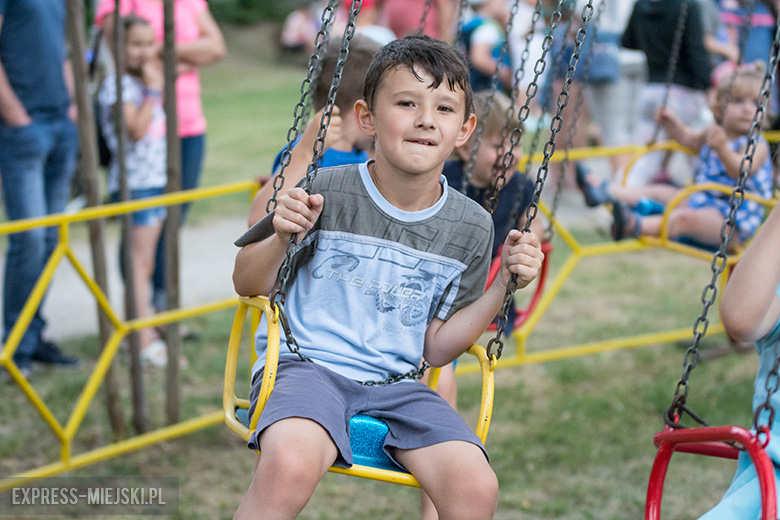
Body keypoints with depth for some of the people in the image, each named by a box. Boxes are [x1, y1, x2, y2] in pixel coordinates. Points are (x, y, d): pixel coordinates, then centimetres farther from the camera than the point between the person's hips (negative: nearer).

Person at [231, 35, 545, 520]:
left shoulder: (471, 228, 7)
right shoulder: (327, 192, -4)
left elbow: (436, 346, 11)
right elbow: (248, 284, 6)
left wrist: (505, 287, 1)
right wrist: (283, 238, -14)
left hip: (395, 384, 4)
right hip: (307, 363, -3)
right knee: (290, 467, -37)